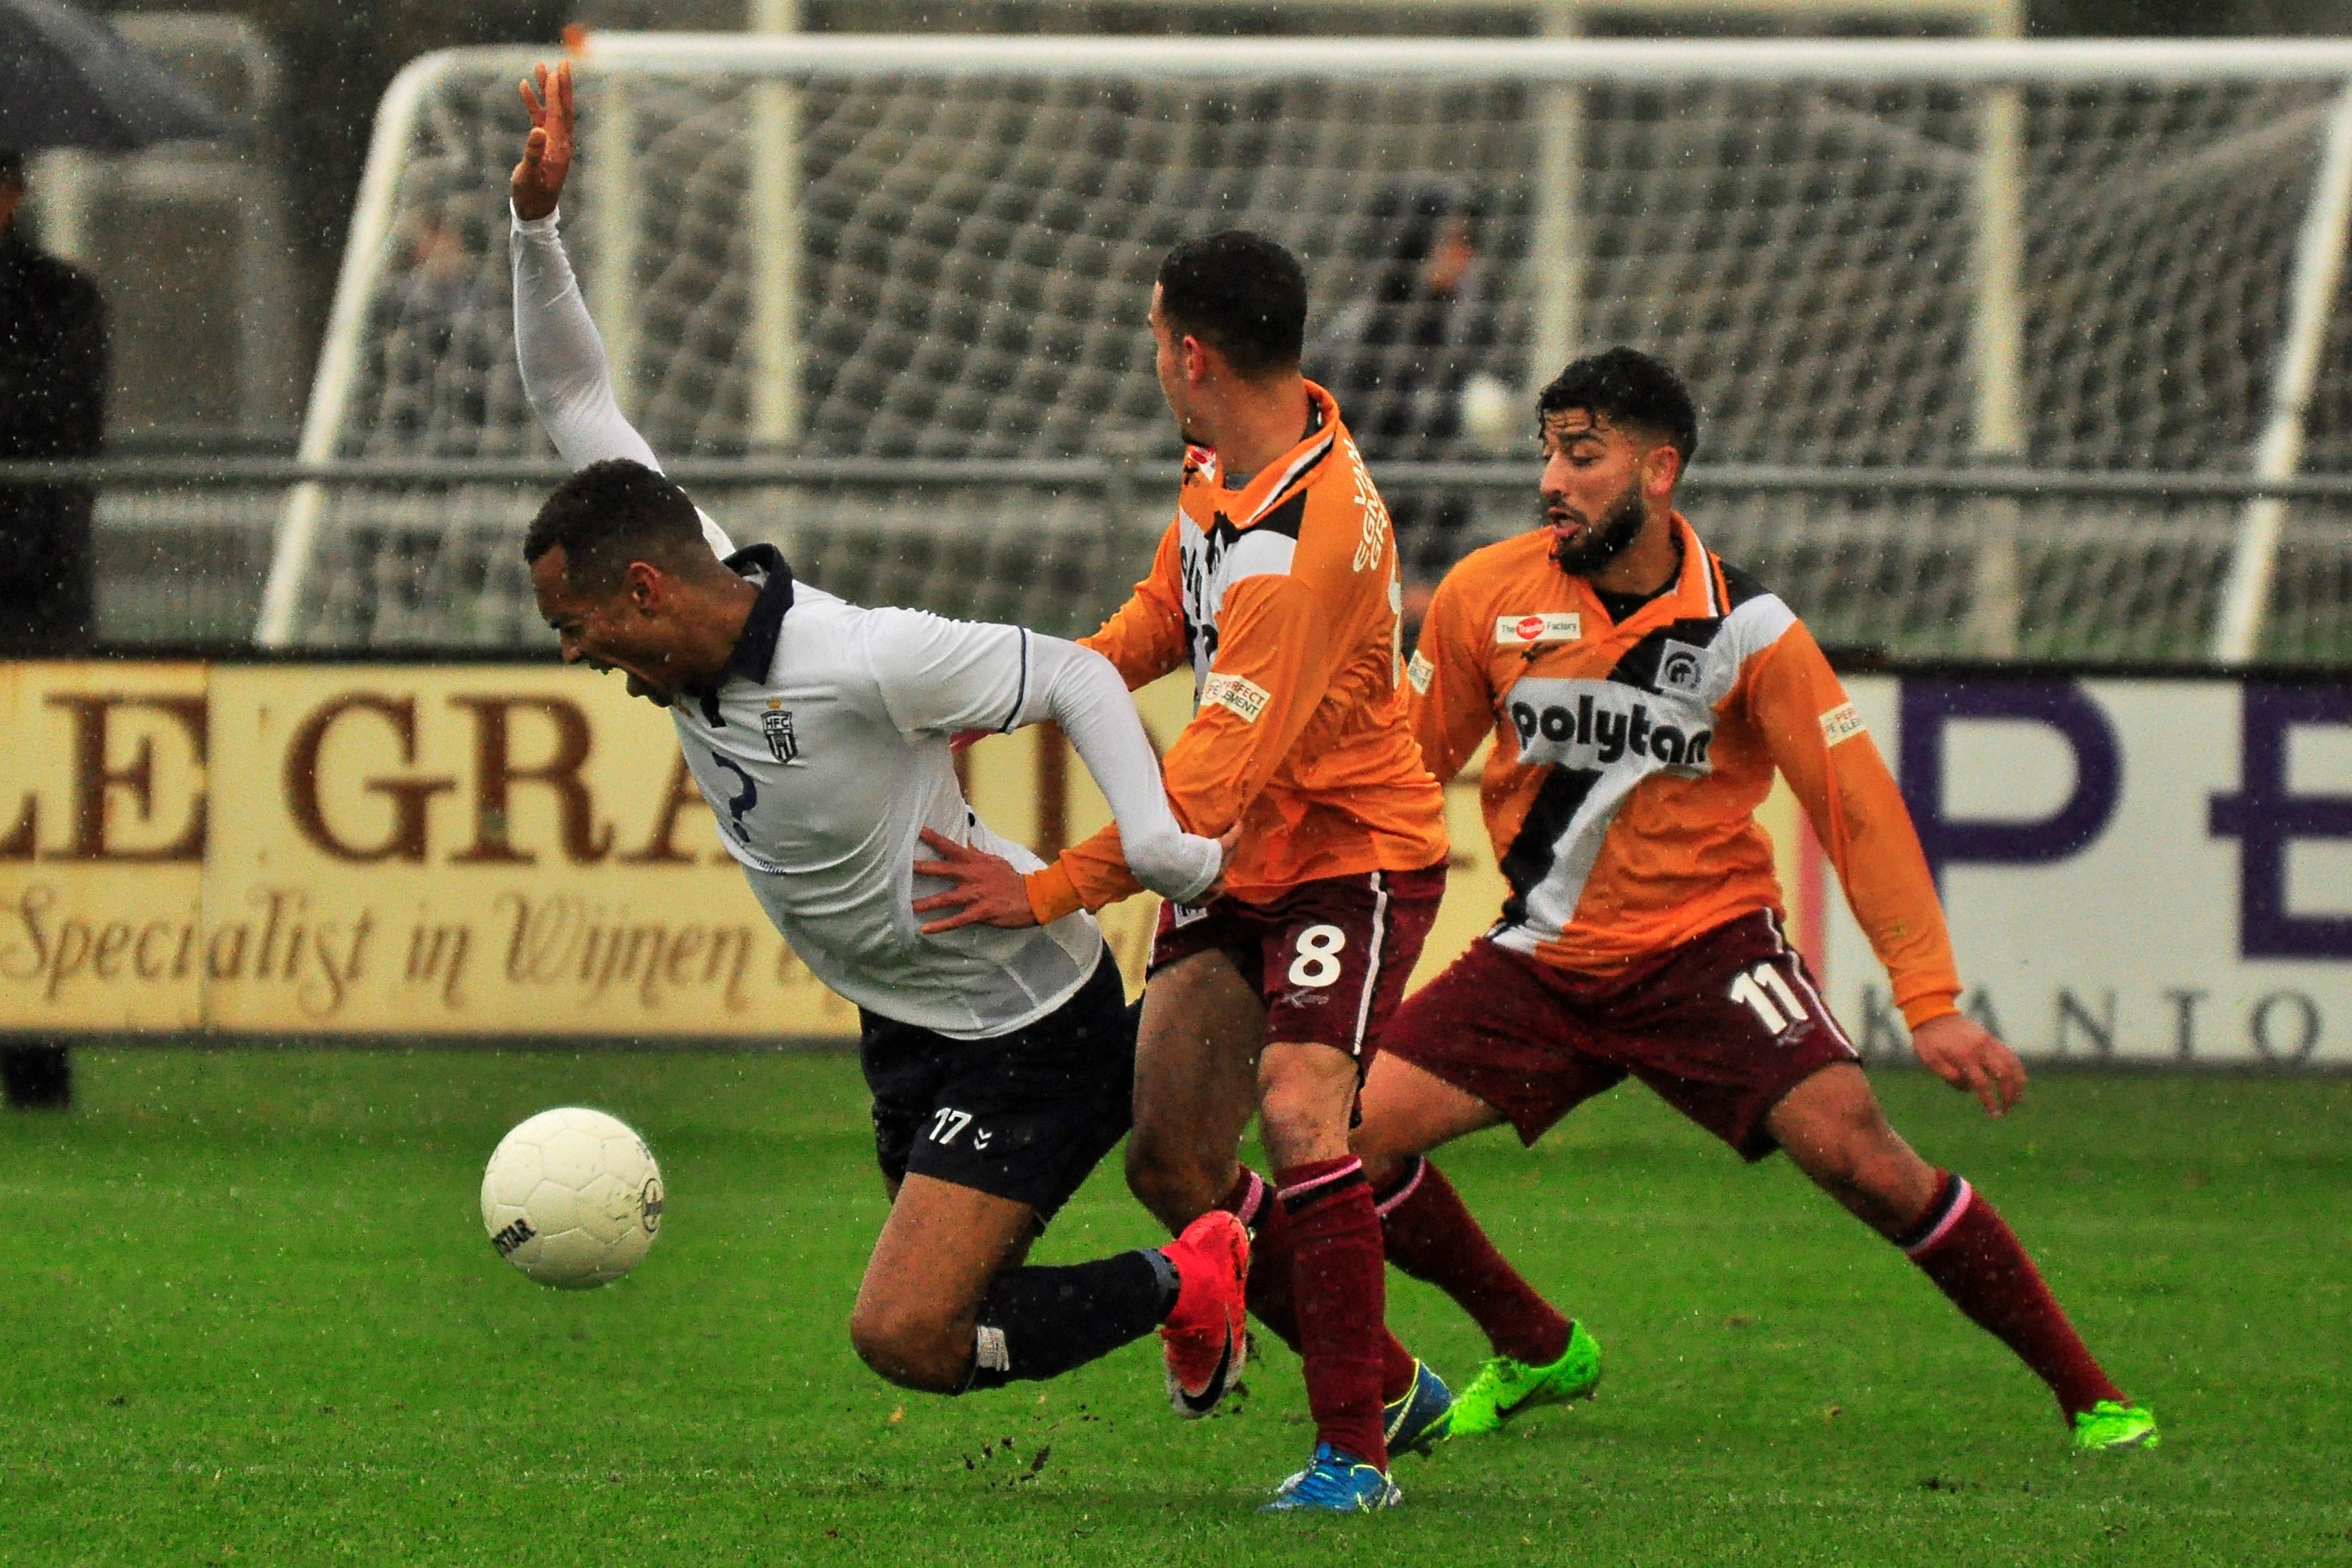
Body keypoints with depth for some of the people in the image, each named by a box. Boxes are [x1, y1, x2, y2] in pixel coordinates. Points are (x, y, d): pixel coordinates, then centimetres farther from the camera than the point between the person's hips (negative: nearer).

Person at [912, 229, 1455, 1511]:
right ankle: (1386, 1383, 17)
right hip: (1233, 861, 9)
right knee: (1169, 1156, 1)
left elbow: (1215, 774, -33)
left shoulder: (1309, 541, -30)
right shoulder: (1224, 460, 0)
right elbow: (1170, 612, 18)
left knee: (1298, 1116, -26)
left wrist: (1052, 891, -35)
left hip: (1346, 852, -9)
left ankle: (1354, 1452, -17)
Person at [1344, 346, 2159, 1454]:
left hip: (1705, 945, -3)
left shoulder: (1745, 628, -12)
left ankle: (2085, 1393, -7)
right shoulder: (1487, 595, -5)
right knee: (1348, 1134, -11)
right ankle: (1537, 1352, 14)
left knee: (1852, 1150, -21)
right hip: (1542, 957, 3)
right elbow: (1406, 765, 9)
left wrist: (1931, 1005, -14)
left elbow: (1858, 810, -9)